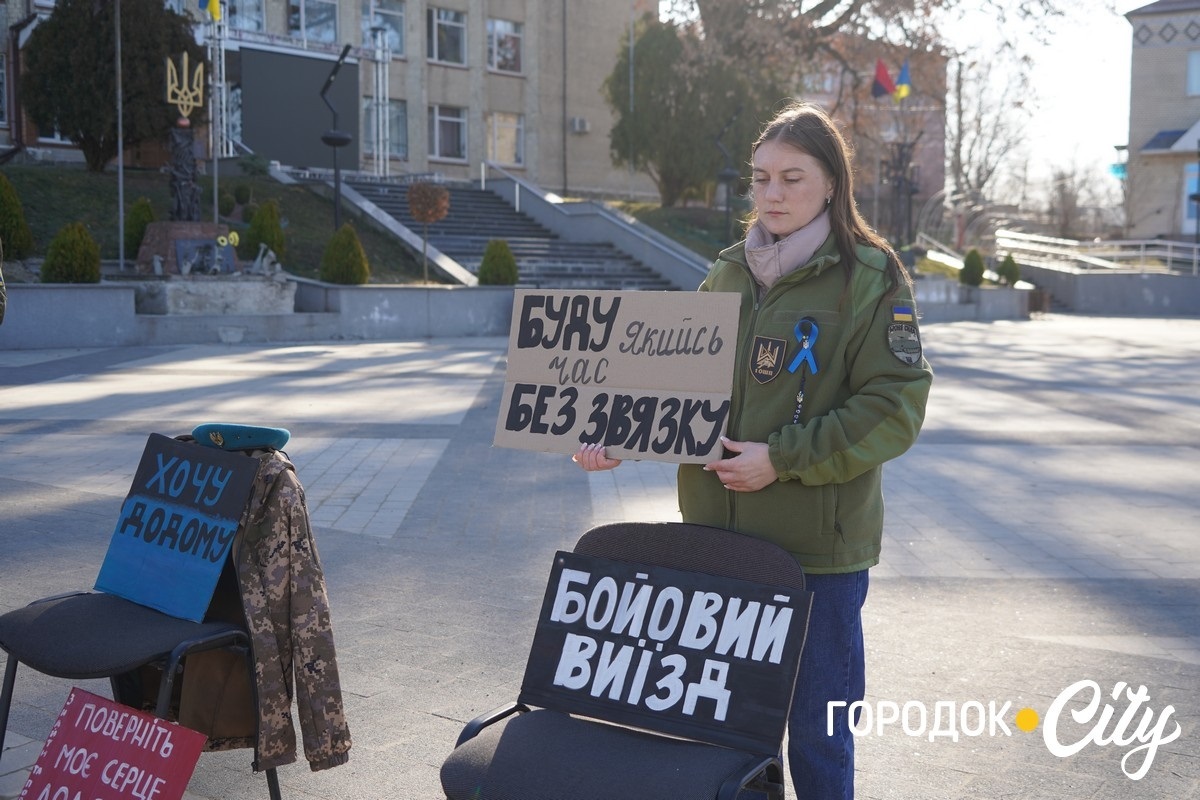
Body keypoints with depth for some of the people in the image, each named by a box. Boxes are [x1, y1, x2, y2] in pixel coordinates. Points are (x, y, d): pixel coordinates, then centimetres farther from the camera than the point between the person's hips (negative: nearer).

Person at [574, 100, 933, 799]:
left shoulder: (871, 277, -7)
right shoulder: (730, 275, 10)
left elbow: (895, 408, -13)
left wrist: (783, 459, -19)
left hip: (819, 547, -5)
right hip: (717, 535, 5)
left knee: (817, 735, 7)